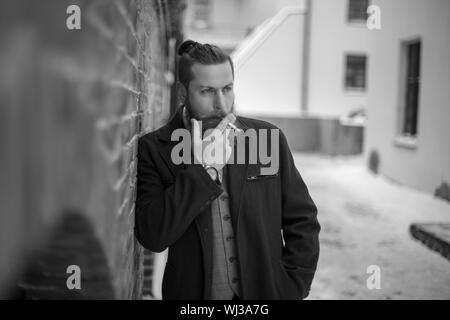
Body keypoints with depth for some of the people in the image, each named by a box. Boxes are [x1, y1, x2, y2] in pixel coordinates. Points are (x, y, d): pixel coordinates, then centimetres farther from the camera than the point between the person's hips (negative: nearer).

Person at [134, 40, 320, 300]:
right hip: (192, 292, -1)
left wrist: (291, 290, -8)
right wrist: (203, 169, -21)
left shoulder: (268, 139, -4)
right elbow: (152, 237, -18)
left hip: (265, 292, 1)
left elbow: (303, 222, 1)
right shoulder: (153, 149, -9)